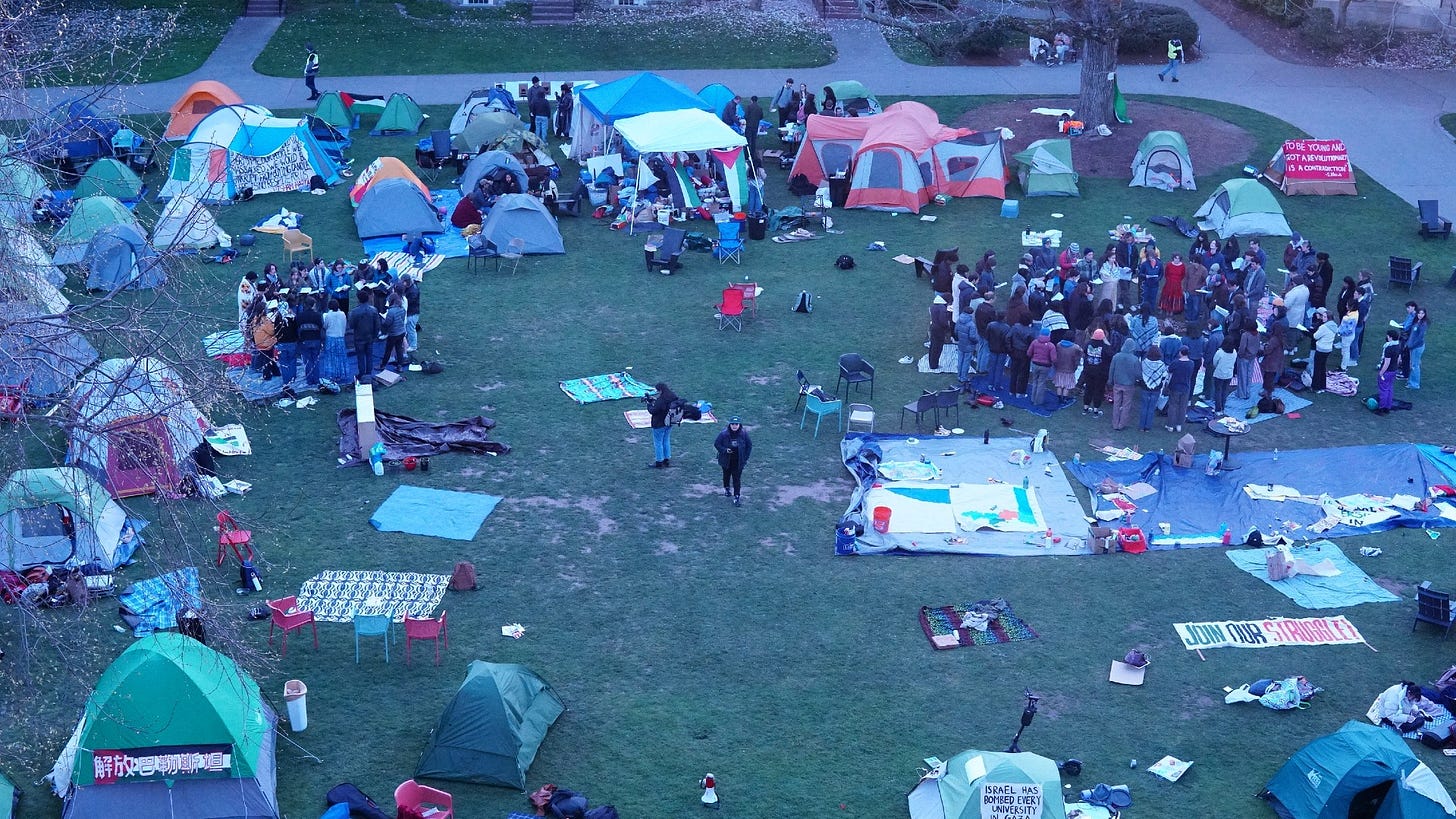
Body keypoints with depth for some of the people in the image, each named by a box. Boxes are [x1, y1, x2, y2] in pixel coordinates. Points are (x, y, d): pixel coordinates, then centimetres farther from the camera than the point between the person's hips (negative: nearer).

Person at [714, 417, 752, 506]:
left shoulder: (744, 434, -13)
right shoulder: (724, 434, -18)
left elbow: (749, 445, 0)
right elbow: (716, 444, -7)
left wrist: (745, 458, -4)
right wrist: (724, 450, -23)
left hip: (738, 461, -1)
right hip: (726, 460, 1)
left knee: (737, 478, -3)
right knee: (727, 475, 24)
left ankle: (737, 496, 3)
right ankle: (726, 488, 51)